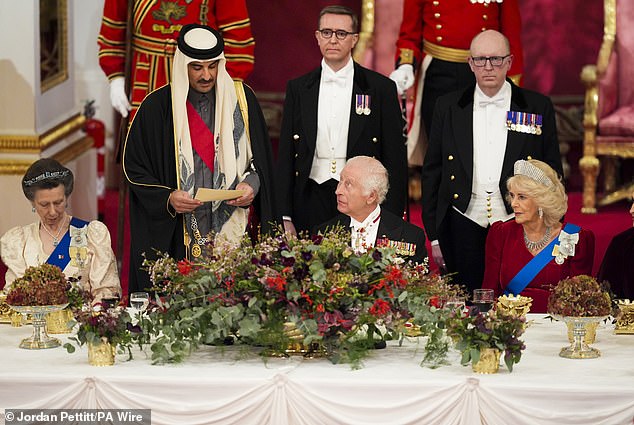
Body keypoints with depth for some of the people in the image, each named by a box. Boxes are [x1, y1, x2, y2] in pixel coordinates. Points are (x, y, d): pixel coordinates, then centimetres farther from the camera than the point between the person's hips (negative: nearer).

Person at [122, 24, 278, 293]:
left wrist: (253, 183, -7)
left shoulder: (240, 99, 5)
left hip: (232, 230, 1)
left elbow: (261, 156, 13)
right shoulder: (157, 107, -1)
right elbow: (133, 167, 3)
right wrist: (166, 198, -12)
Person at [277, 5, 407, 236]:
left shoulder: (381, 88, 3)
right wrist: (285, 217, 1)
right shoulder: (298, 88, 10)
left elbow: (395, 159, 2)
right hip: (311, 204, 2)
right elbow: (286, 156, 9)